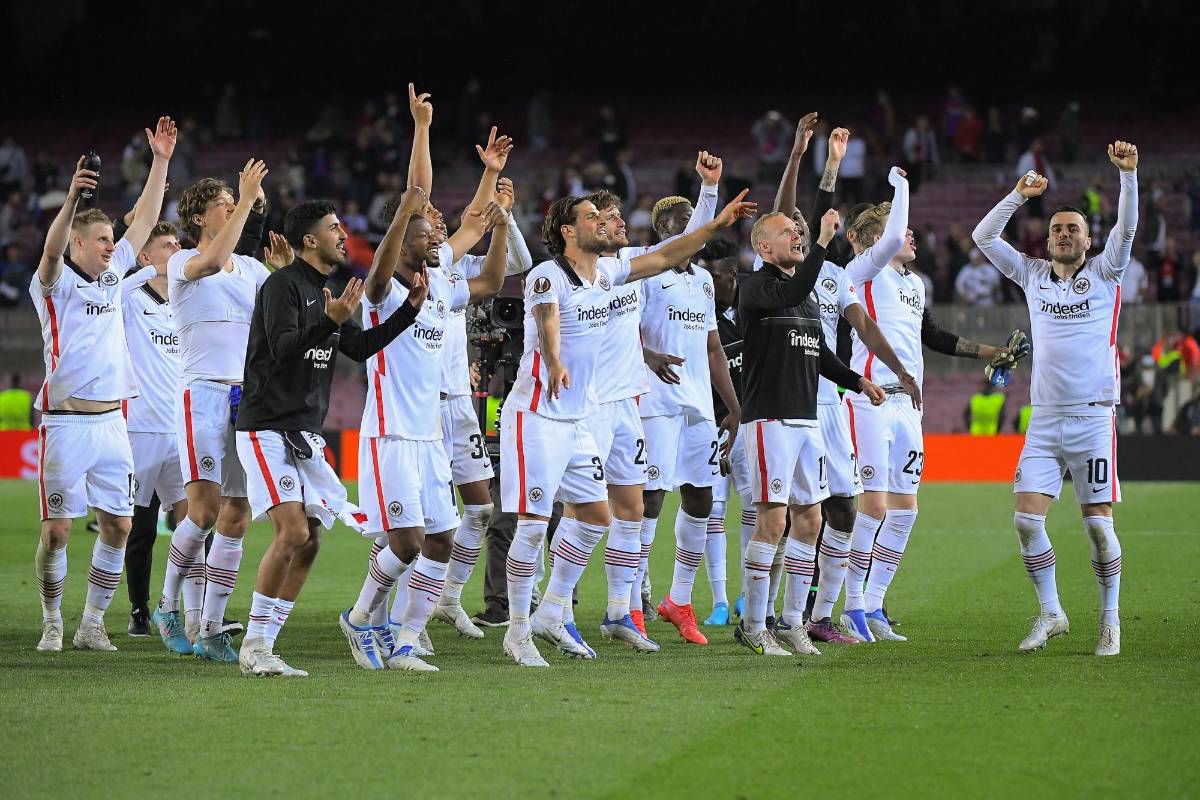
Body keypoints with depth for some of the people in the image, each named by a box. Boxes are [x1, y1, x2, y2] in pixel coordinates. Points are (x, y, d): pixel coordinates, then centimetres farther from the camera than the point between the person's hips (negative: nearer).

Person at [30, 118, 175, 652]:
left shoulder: (113, 274, 15)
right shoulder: (54, 282, -2)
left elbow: (144, 222, 18)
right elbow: (52, 251, -23)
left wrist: (161, 161, 12)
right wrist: (73, 198, -40)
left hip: (111, 422, 6)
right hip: (66, 423, -6)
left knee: (118, 527, 2)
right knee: (57, 531, -5)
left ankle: (92, 626, 10)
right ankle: (52, 625, 7)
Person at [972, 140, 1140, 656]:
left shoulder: (1104, 273, 4)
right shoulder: (1033, 275, 12)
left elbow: (1126, 228, -10)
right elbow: (983, 236, 10)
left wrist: (1128, 173, -21)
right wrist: (1019, 196, 0)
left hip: (1093, 417, -3)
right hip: (1045, 419, 3)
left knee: (1098, 523, -4)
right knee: (1027, 519, -6)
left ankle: (1110, 620, 9)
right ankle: (1050, 614, 9)